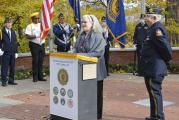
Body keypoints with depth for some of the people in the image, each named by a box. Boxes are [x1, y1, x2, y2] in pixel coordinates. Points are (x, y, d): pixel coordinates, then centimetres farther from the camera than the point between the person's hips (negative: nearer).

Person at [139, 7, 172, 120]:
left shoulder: (157, 29, -17)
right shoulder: (154, 29, 15)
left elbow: (165, 46, -22)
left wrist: (167, 59, -8)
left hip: (154, 69, -11)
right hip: (152, 68, 11)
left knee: (155, 92, -3)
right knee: (154, 92, 17)